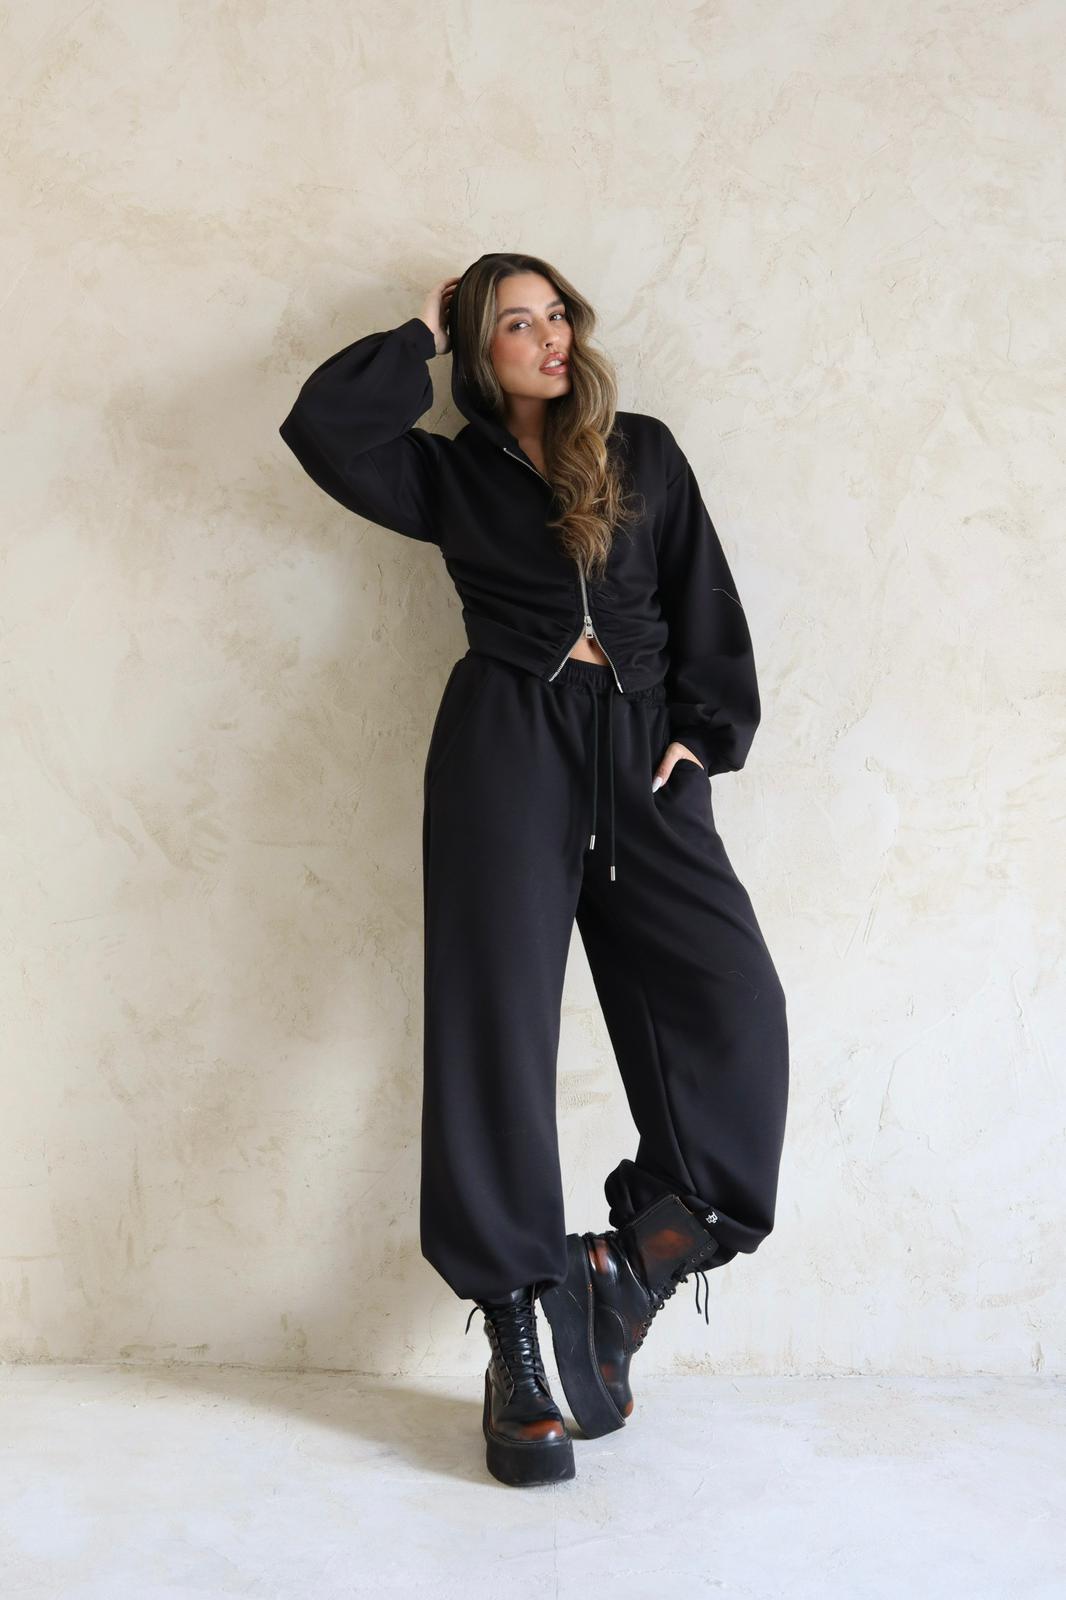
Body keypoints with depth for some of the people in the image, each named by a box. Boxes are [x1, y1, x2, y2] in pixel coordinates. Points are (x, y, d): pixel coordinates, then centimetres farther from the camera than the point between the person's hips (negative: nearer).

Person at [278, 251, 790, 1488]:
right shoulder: (452, 472, 16)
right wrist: (421, 337, 13)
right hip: (506, 747, -1)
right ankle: (515, 1336, 1)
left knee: (732, 1007, -16)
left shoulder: (644, 452, 19)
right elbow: (322, 425, 2)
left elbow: (705, 603, 13)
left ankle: (632, 1267, 1)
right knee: (497, 1023, -7)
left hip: (644, 754, 2)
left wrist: (704, 731, 1)